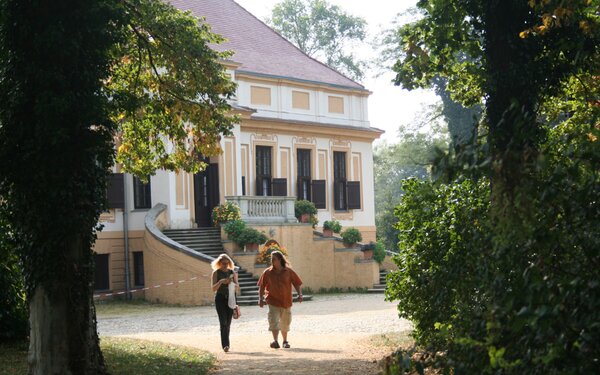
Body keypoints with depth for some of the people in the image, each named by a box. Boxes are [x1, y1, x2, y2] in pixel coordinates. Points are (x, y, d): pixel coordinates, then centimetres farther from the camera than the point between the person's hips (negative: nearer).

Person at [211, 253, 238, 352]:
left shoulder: (232, 272, 9)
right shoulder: (216, 273, 1)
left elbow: (237, 286, 3)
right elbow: (213, 288, -5)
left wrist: (233, 283, -20)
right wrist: (221, 282, -22)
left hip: (230, 298, 3)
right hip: (220, 298, -3)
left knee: (228, 323, 5)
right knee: (223, 322, -14)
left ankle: (226, 344, 19)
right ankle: (225, 344, -21)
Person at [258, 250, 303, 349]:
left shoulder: (288, 271, -1)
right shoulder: (267, 272, 0)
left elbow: (297, 283, 2)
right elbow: (262, 286, 5)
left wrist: (299, 294, -12)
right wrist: (260, 298, -3)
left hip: (286, 301, 1)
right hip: (273, 301, -1)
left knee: (285, 322, 13)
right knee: (274, 321, -18)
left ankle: (285, 341, 30)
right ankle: (275, 341, -24)